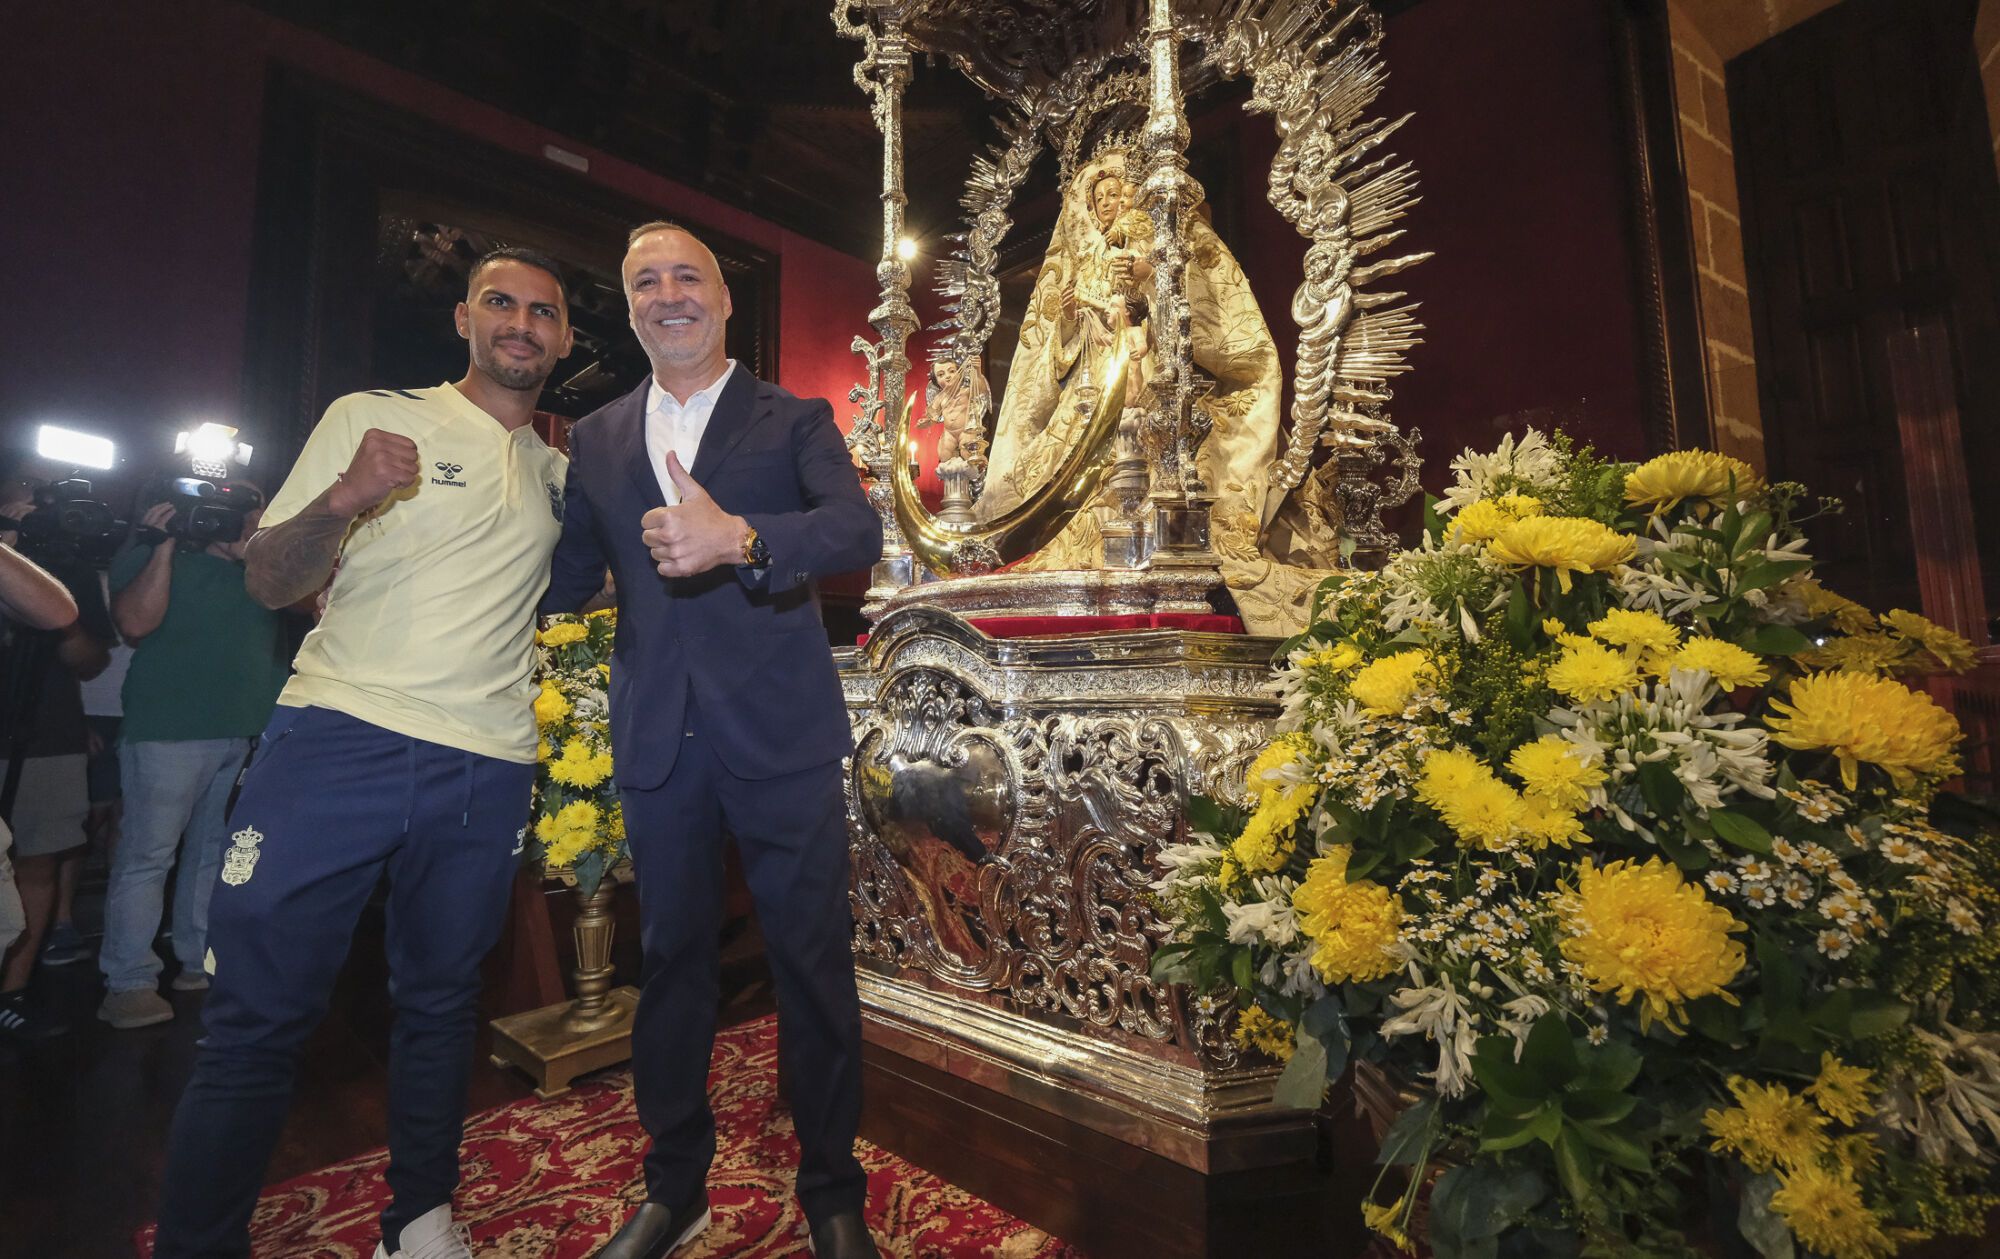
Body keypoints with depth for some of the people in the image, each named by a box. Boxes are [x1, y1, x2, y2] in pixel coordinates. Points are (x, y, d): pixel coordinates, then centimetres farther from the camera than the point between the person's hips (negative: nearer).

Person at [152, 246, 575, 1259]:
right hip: (338, 744, -2)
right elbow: (268, 582, 1)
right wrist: (342, 500, -18)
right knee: (257, 1013, 1)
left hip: (484, 774, 3)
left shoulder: (559, 474, 15)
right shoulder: (371, 418, 5)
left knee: (440, 1005, 13)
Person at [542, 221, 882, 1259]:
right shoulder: (594, 441, 14)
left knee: (813, 964, 5)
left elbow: (860, 531, -15)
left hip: (780, 735, -3)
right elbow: (568, 581, 14)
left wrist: (738, 538, -30)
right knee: (669, 963, 15)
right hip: (657, 743, 4)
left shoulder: (794, 421, 3)